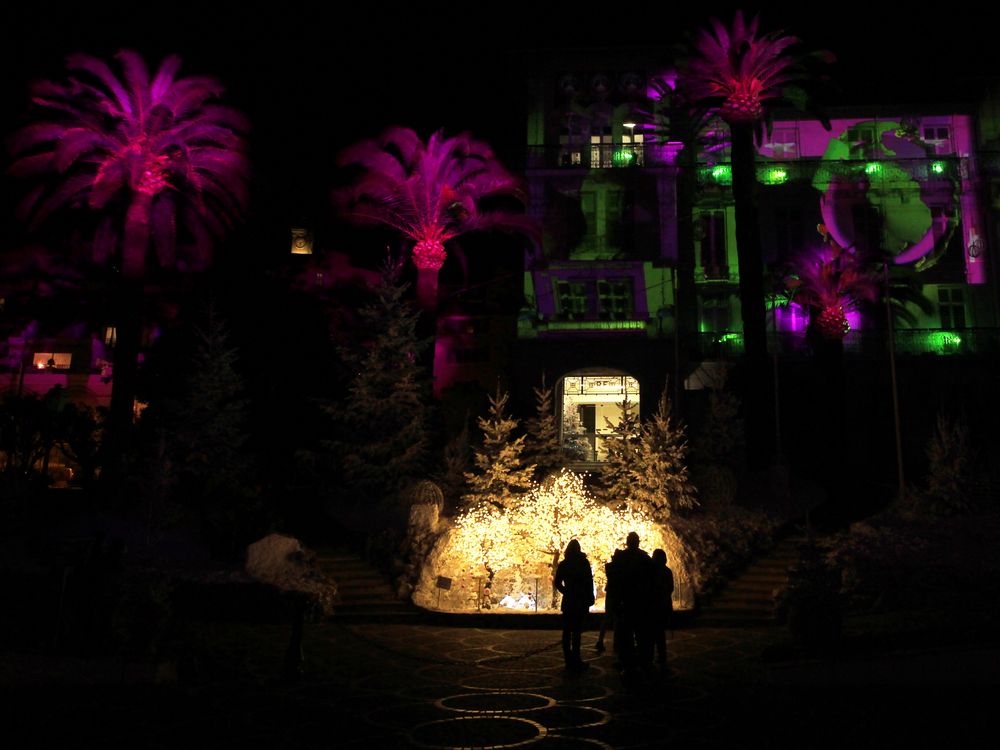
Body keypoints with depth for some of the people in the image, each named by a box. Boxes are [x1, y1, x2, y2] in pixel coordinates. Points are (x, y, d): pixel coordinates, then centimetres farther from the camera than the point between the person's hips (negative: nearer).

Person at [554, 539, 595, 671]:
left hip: (568, 602, 3)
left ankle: (569, 660, 10)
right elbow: (589, 582, -8)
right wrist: (590, 599, 0)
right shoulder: (584, 563, -6)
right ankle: (575, 660, -5)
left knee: (567, 631, 9)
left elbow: (557, 583, 4)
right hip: (581, 602, -3)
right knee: (577, 631, -2)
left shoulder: (563, 564, 4)